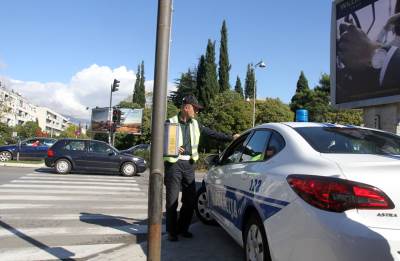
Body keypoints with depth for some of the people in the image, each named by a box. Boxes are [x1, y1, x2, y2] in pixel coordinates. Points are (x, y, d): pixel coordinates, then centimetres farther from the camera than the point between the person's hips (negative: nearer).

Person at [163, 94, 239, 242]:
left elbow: (212, 133, 17)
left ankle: (182, 228, 25)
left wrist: (230, 138, 14)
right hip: (174, 164, -5)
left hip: (189, 164, 5)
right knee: (172, 200, 0)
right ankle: (172, 232, 13)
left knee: (190, 200, 9)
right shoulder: (170, 123, -3)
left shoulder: (195, 124, 12)